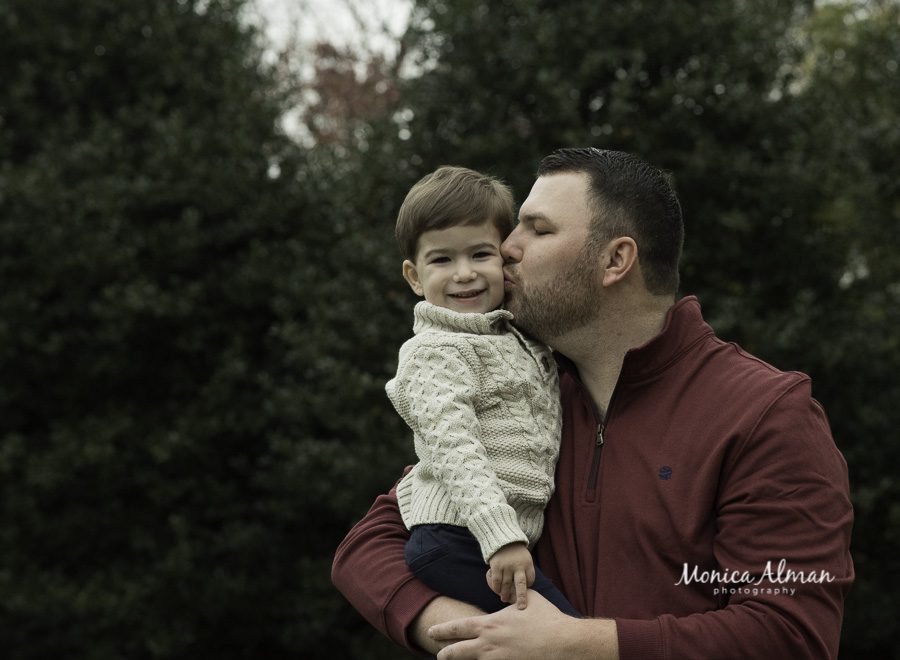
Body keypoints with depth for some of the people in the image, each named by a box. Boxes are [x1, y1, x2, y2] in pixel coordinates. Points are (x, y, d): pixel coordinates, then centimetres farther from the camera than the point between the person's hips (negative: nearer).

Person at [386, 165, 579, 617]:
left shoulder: (519, 340, 20)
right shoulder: (437, 351, -8)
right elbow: (453, 449, -20)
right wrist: (501, 536, -29)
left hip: (508, 540, 9)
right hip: (458, 540, -9)